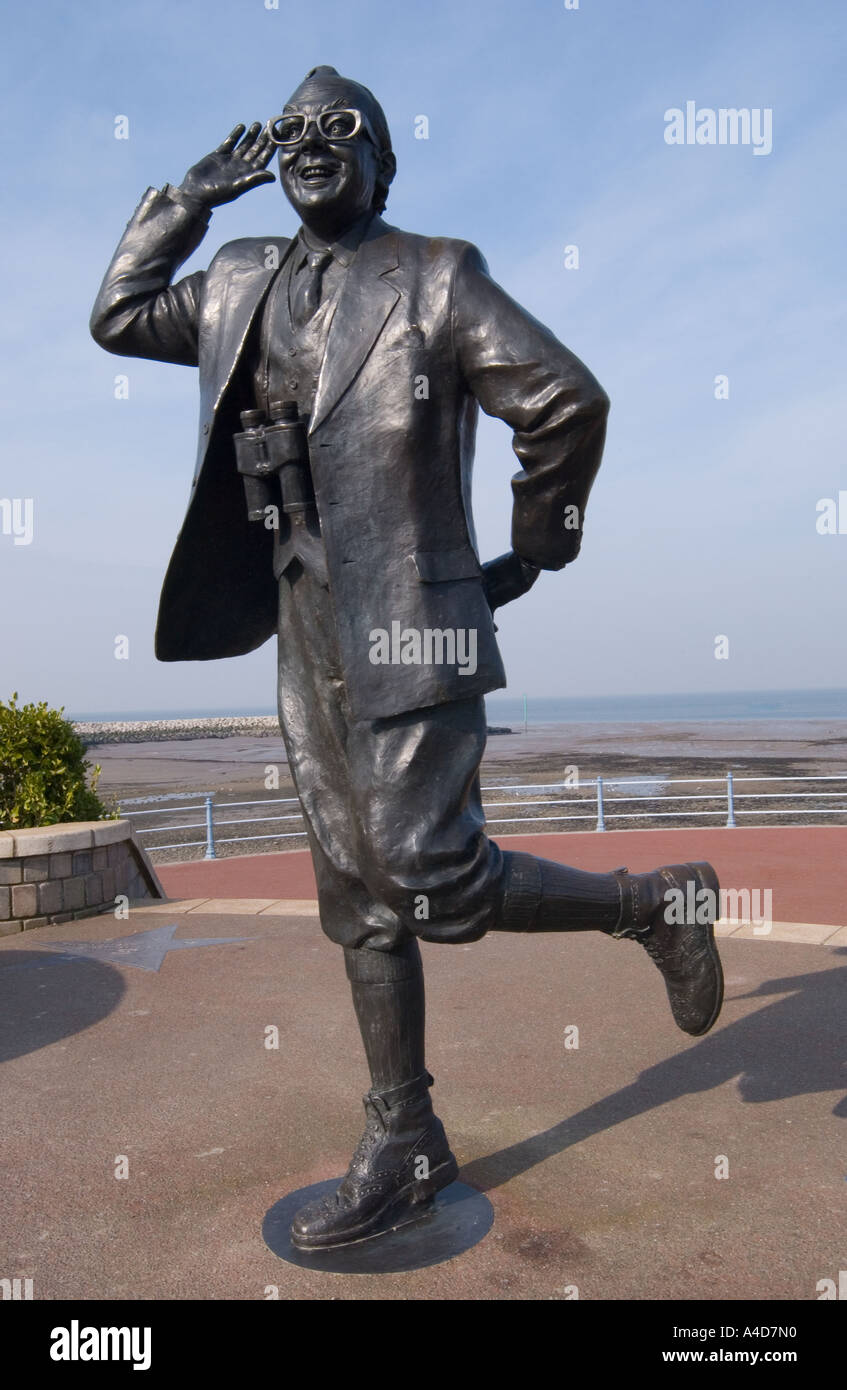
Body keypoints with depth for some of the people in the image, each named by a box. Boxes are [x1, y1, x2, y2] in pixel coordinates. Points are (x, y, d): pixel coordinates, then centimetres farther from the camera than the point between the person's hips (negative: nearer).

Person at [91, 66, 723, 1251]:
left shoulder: (435, 275, -1)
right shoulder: (243, 287, 17)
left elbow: (569, 399, -5)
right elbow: (117, 319, 25)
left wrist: (536, 552, -1)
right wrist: (189, 199, 17)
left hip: (411, 631, -6)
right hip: (310, 642, 6)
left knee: (433, 882, -11)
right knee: (363, 903, 9)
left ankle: (658, 903, 13)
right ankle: (404, 1149, 24)